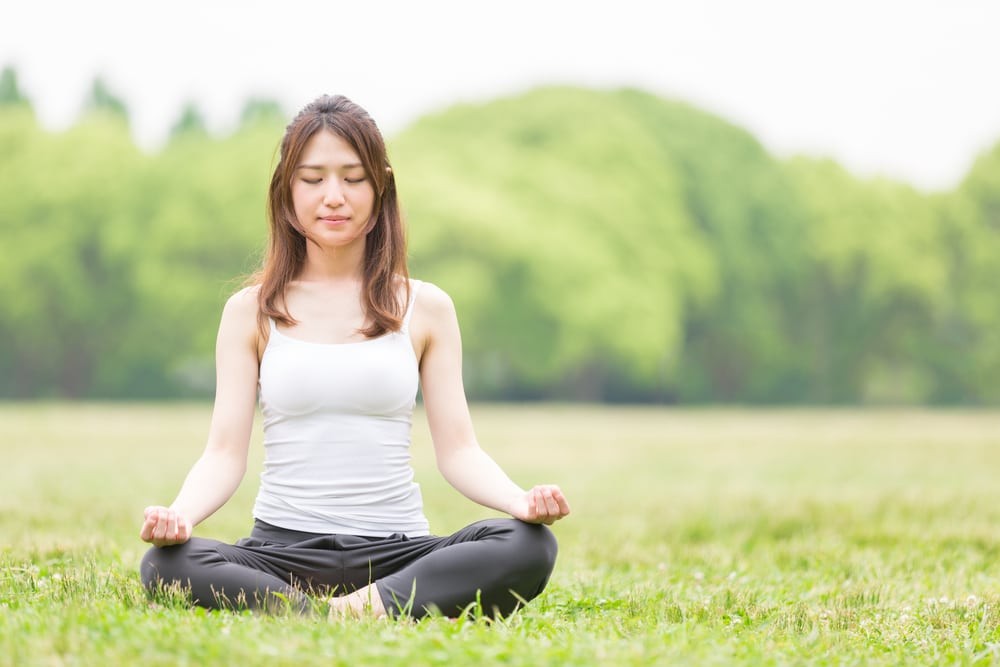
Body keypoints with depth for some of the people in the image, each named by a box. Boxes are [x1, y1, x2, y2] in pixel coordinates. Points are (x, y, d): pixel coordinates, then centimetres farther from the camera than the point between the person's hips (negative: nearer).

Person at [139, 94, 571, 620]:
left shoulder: (425, 308, 9)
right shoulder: (251, 311, 9)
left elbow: (458, 451, 5)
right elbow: (224, 453, 3)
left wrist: (521, 501, -16)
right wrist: (179, 513, -20)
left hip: (395, 552, 1)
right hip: (282, 551, 0)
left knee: (529, 548, -29)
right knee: (164, 565, -32)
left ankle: (353, 609, -32)